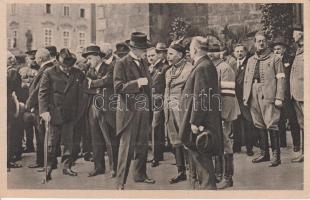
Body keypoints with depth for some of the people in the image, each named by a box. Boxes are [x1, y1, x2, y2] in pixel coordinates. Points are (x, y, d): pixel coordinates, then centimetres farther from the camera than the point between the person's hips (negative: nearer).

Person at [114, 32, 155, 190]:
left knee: (142, 146, 14)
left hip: (144, 111, 7)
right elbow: (118, 87, -15)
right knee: (127, 147, -4)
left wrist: (150, 108, 17)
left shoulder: (143, 63, 15)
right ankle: (121, 182, 4)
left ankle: (140, 175, 29)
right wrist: (136, 83, -24)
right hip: (128, 111, -7)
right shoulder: (121, 64, -7)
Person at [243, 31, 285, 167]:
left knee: (272, 125, -8)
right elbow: (246, 80, 18)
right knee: (259, 125, 8)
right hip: (254, 97, 5)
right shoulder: (251, 60, 19)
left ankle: (276, 155, -1)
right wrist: (245, 97, 9)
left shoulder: (275, 59, 5)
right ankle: (264, 153, 17)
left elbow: (280, 79, -2)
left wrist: (279, 98, -11)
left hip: (268, 96, -5)